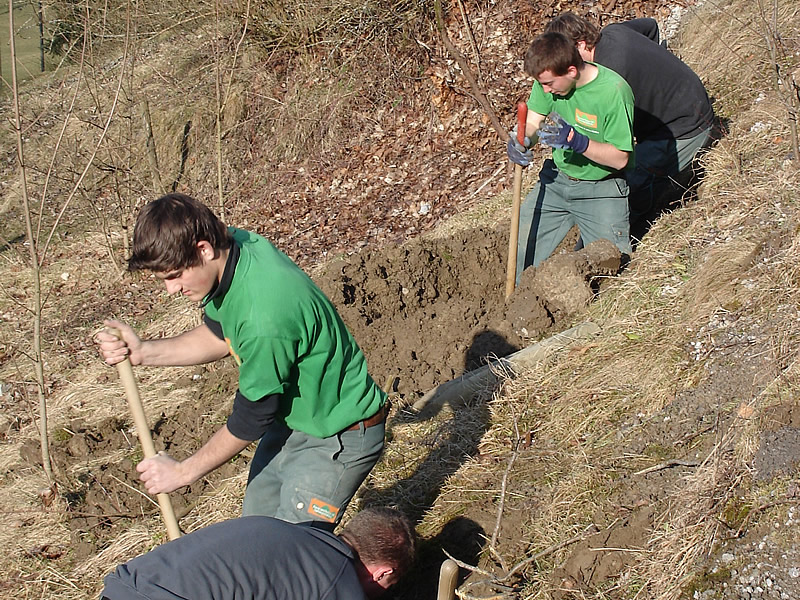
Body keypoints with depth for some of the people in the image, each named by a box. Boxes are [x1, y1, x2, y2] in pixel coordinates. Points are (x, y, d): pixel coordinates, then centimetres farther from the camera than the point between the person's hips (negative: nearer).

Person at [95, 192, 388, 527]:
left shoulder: (264, 315, -36)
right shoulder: (232, 246, -10)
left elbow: (252, 417, -21)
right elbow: (219, 336, 9)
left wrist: (183, 472, -8)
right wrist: (144, 352, -5)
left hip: (339, 436, -9)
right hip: (290, 418, 9)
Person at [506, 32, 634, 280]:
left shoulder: (614, 91, -24)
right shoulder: (549, 78, -8)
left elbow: (620, 158, -19)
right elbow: (532, 124, 0)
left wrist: (576, 141, -33)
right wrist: (520, 139, -25)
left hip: (600, 190, -4)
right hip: (555, 179, 4)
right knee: (523, 252, -5)